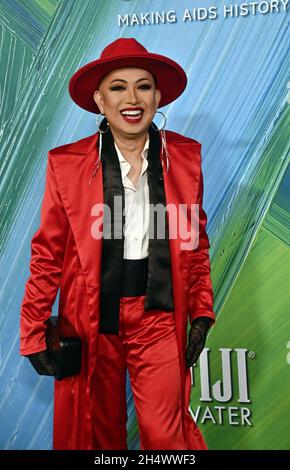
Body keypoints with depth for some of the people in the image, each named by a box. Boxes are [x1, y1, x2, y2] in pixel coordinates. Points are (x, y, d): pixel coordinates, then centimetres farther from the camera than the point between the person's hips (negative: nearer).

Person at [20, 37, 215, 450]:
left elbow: (196, 242, 8)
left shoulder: (185, 156, 0)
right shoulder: (67, 163, -6)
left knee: (164, 434, 5)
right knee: (100, 432, 18)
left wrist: (201, 312, 5)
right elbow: (47, 252, -1)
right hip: (92, 320, 0)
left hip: (159, 318, 1)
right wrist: (33, 332, -1)